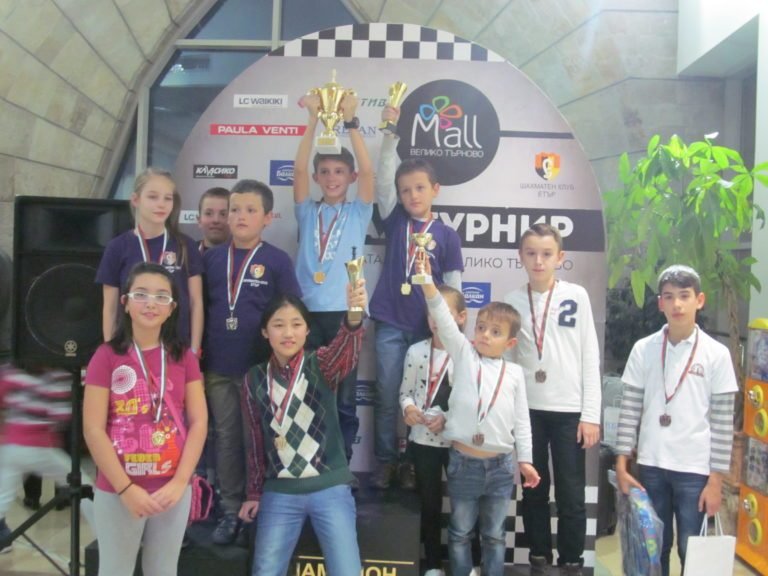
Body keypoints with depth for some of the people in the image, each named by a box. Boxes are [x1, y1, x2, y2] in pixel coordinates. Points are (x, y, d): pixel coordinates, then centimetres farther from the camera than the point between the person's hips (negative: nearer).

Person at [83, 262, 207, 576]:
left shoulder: (184, 357, 3)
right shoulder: (106, 356, -6)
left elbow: (199, 422, 0)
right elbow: (93, 429, -9)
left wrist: (179, 482, -9)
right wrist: (126, 488, -13)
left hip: (173, 490, 3)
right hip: (117, 492, -2)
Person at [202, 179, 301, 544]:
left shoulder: (277, 261, -6)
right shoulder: (212, 258, 3)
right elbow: (200, 308, 9)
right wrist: (199, 358, 6)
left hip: (262, 368, -3)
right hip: (219, 368, 3)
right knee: (226, 440, 12)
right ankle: (231, 510, 26)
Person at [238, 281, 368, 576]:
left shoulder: (321, 365, -6)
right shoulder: (255, 379, 2)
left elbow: (344, 350, -30)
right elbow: (256, 440, 9)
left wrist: (353, 318, -51)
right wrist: (254, 492, 13)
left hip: (330, 489, -2)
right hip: (279, 494, 2)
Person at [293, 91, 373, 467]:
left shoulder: (358, 213, 6)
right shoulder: (307, 213, 8)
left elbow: (368, 170, -8)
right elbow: (298, 169, -5)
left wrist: (350, 122, -15)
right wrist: (314, 120, -12)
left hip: (345, 314, -1)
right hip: (307, 313, 1)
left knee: (344, 397, 6)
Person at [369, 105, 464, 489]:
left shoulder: (447, 235, 1)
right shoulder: (395, 220, 5)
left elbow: (453, 287, 1)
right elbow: (383, 177, -6)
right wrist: (390, 134, -15)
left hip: (428, 327, -1)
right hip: (390, 324, 1)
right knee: (387, 398, 7)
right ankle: (386, 463, 20)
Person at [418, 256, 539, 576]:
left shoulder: (514, 372, 3)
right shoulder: (463, 354, 0)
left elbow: (521, 419, 6)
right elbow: (444, 320, -14)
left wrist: (525, 460, 2)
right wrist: (427, 283, -27)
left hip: (501, 464, 1)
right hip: (463, 461, -1)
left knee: (494, 534, 15)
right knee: (460, 531, 12)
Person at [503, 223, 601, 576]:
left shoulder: (576, 296, -1)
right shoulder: (512, 301, 2)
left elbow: (590, 356, -1)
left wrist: (591, 414, -4)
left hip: (569, 410, -1)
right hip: (528, 410, 2)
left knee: (571, 494, 6)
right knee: (534, 490, 13)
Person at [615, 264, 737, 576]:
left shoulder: (716, 354, -4)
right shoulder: (643, 349, 0)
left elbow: (723, 421, -3)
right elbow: (629, 410, 2)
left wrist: (716, 479, -5)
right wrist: (621, 464, -1)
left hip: (695, 469, -2)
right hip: (651, 466, 2)